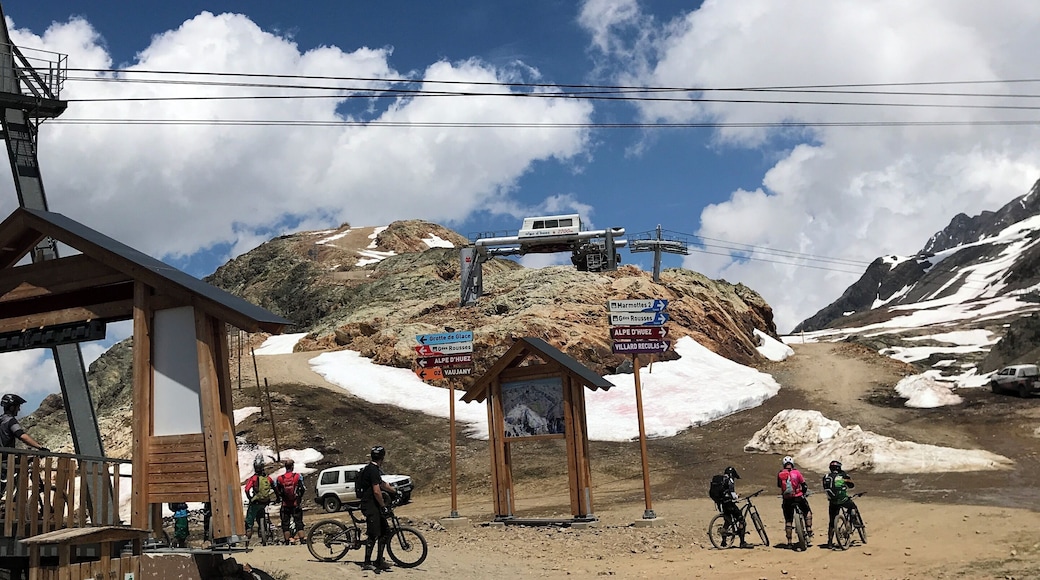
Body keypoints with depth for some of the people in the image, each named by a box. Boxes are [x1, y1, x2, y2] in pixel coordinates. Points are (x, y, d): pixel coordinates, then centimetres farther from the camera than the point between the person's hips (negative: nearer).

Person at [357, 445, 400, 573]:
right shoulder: (373, 470, -18)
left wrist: (395, 492, 34)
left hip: (374, 506, 10)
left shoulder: (373, 468, 15)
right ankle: (367, 563, 2)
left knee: (385, 531, 11)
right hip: (370, 506, -10)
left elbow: (382, 484, 28)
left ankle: (379, 561, 16)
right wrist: (383, 506, -16)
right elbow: (376, 491, -23)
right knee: (373, 535, -6)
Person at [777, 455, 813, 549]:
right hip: (798, 497, -2)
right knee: (808, 512, 25)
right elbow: (804, 486, 1)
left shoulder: (780, 474, 1)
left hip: (787, 499, 2)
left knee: (788, 520, 10)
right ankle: (809, 530, 14)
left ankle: (789, 541, 10)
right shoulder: (796, 472, -4)